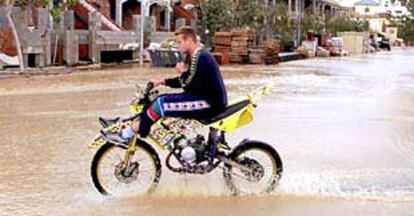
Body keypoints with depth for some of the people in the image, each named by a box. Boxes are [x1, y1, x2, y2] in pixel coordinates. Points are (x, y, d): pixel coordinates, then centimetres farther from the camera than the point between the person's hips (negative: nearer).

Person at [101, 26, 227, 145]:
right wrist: (162, 81, 12)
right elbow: (187, 82, 21)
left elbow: (188, 85, -23)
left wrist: (182, 71, -3)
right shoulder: (195, 56, 15)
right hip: (206, 98, 11)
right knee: (162, 100, 12)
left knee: (161, 103, -17)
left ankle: (125, 135, -11)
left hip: (210, 103, -11)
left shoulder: (200, 56, -17)